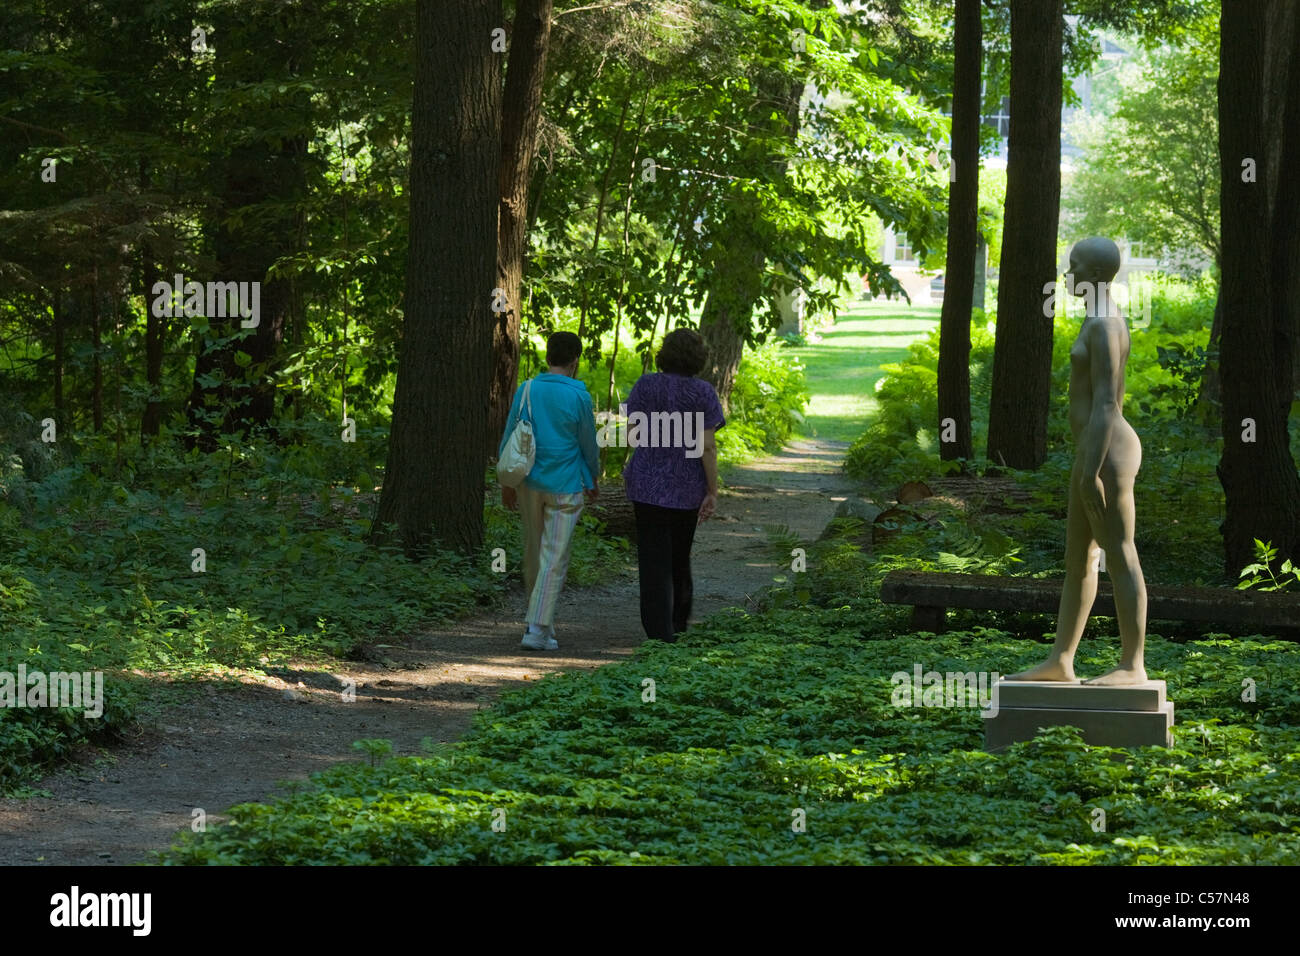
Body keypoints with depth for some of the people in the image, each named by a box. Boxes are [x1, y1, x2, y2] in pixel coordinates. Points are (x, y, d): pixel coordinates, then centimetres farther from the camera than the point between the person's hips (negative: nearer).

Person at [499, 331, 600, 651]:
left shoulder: (525, 391, 0)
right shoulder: (578, 397, -11)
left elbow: (509, 439, 4)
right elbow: (589, 444, -1)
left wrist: (507, 483, 14)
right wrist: (593, 480, 16)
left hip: (529, 483, 4)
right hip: (564, 487, -4)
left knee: (533, 553, 16)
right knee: (554, 559, -2)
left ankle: (541, 621, 26)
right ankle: (537, 630, -7)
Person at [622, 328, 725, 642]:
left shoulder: (645, 385, -3)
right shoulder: (703, 393, -8)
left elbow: (631, 435, -2)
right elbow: (706, 446, -11)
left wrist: (627, 473, 14)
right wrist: (712, 492, -6)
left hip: (648, 483, 0)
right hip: (687, 488, 0)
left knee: (654, 560, 0)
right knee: (680, 556, 20)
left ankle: (660, 632, -8)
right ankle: (678, 622, 35)